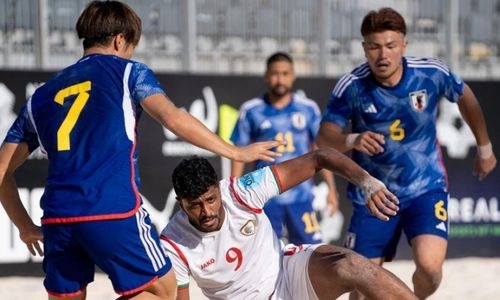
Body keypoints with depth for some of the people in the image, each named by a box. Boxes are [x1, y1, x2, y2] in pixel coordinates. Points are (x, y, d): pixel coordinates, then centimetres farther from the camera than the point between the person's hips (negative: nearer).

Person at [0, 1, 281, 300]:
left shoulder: (41, 95, 22)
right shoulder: (128, 72, 9)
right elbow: (173, 118, -7)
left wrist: (26, 227, 29)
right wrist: (236, 152, -1)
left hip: (57, 218, 4)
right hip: (115, 213, -4)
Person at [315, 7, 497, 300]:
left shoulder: (432, 73, -13)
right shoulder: (352, 86, -16)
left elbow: (465, 97, 7)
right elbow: (325, 136, -13)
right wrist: (351, 140, -36)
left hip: (427, 188, 0)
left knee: (429, 265, -21)